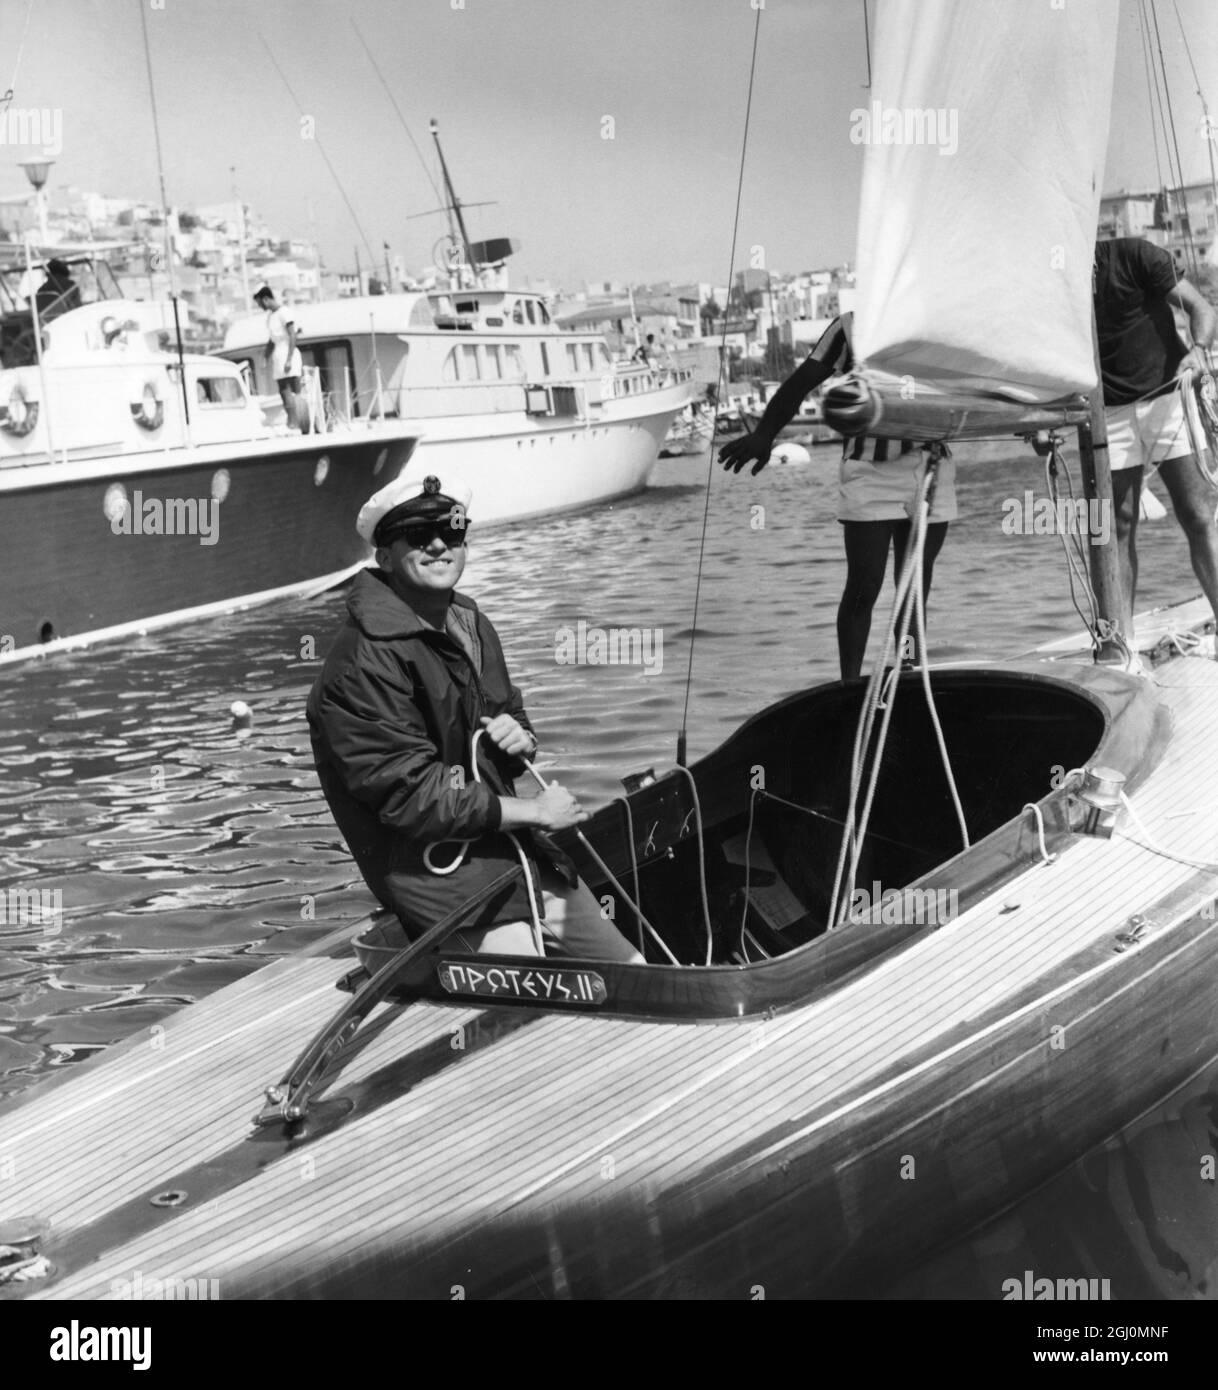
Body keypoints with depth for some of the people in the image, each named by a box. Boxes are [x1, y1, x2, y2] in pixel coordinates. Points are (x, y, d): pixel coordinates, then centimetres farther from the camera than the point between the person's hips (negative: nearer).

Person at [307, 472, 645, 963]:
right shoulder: (365, 663, -18)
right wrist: (535, 811, -15)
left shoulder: (472, 626, 13)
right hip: (429, 864, -9)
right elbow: (410, 795, -22)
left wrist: (520, 738, 0)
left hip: (513, 848, 9)